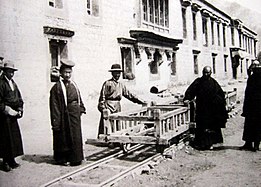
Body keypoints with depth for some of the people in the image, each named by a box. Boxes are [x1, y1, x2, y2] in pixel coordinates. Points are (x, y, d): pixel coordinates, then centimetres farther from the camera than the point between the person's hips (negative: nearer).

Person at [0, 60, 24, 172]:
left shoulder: (13, 83, 14)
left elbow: (19, 99, 17)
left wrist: (19, 110, 4)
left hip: (13, 116, 7)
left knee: (15, 137, 9)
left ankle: (12, 160, 20)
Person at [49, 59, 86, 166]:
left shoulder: (74, 85, 9)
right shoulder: (57, 87, -11)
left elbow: (79, 100, 19)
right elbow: (54, 106, -13)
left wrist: (81, 109, 6)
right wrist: (56, 122, -17)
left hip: (75, 116, 6)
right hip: (65, 117, -6)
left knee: (76, 139, 13)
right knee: (64, 139, 4)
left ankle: (75, 158, 27)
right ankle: (62, 159, 20)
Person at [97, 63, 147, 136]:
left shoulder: (121, 85, 17)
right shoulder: (107, 83, -2)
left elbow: (129, 95, 21)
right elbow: (102, 97, -7)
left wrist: (142, 102, 18)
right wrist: (102, 108, -19)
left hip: (118, 109, 7)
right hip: (108, 108, -7)